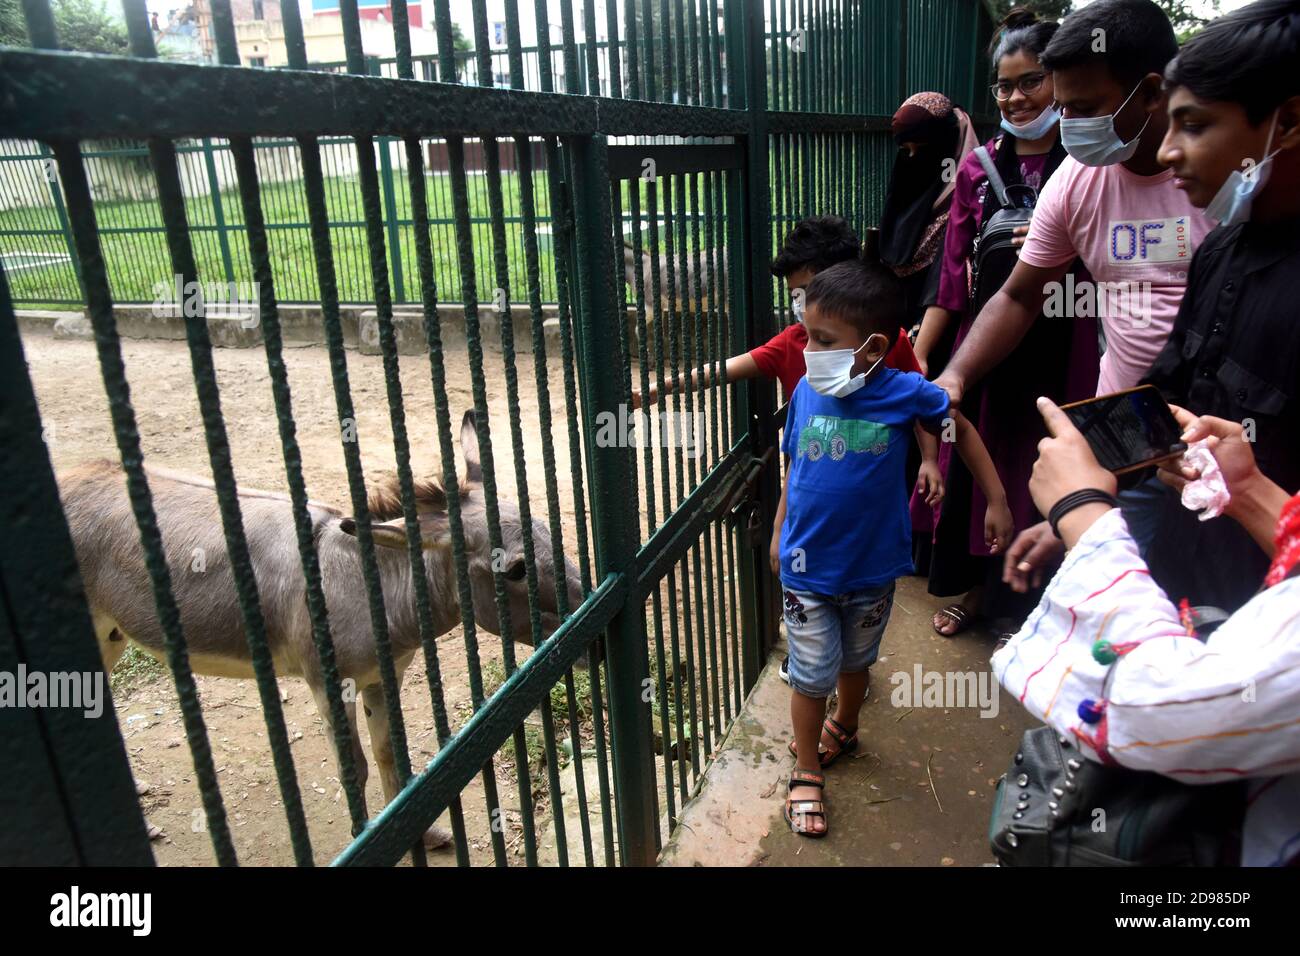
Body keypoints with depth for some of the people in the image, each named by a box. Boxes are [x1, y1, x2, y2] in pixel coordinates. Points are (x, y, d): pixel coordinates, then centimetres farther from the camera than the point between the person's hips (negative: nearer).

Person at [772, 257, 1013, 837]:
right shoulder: (806, 392, -11)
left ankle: (843, 727, 53)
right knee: (812, 674, 7)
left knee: (856, 660, 24)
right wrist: (779, 534, 8)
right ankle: (807, 773, 28)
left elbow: (963, 432, 2)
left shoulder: (905, 394, -17)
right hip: (806, 567, 0)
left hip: (872, 568, 0)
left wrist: (997, 500, 2)